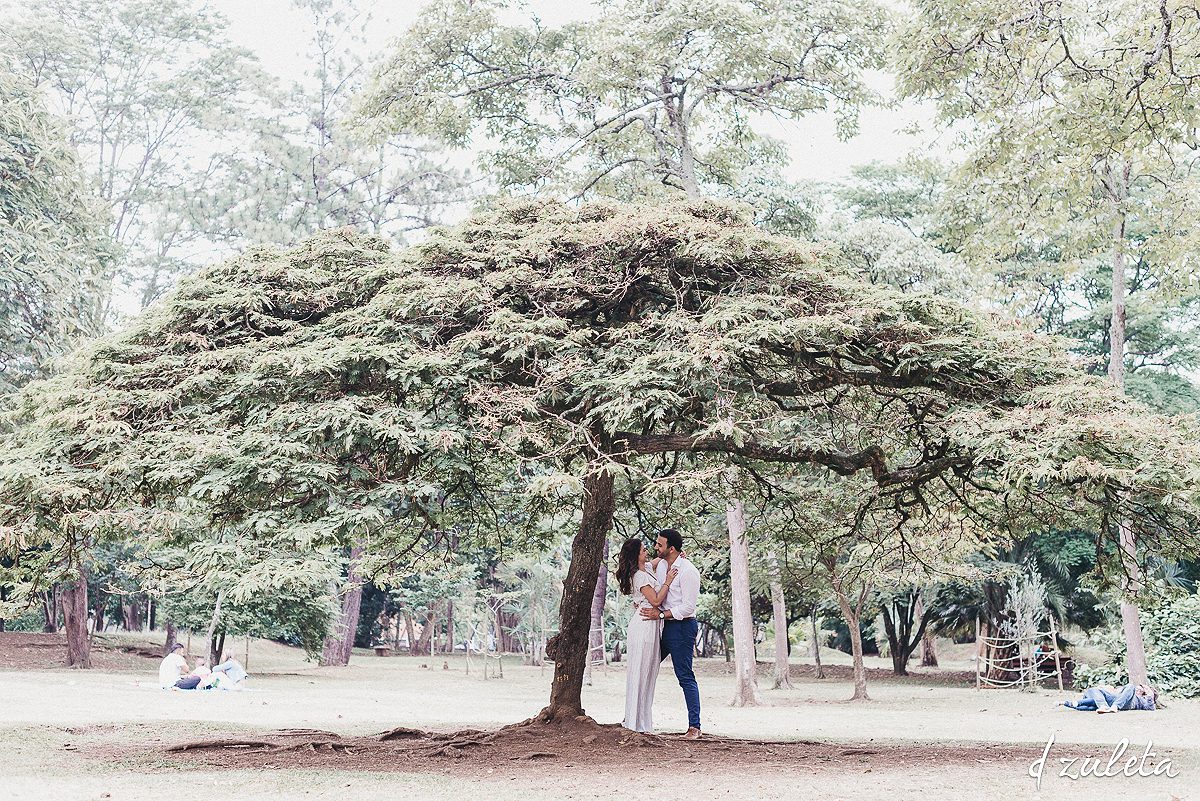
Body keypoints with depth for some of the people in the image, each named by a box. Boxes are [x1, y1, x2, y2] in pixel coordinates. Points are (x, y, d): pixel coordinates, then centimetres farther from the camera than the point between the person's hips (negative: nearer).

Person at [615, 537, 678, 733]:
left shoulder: (648, 569, 13)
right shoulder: (640, 576, -15)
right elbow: (656, 600, -17)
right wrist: (667, 582, -11)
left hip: (651, 625, 9)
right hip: (644, 625, -9)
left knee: (648, 672, 12)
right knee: (641, 672, -4)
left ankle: (641, 718, 18)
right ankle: (637, 721, 1)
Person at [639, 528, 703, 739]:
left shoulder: (688, 571, -16)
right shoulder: (660, 565, 8)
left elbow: (688, 607, -19)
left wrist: (660, 614, -20)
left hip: (682, 626, -8)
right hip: (663, 625, 8)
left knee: (685, 677, -5)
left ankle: (694, 726, 1)